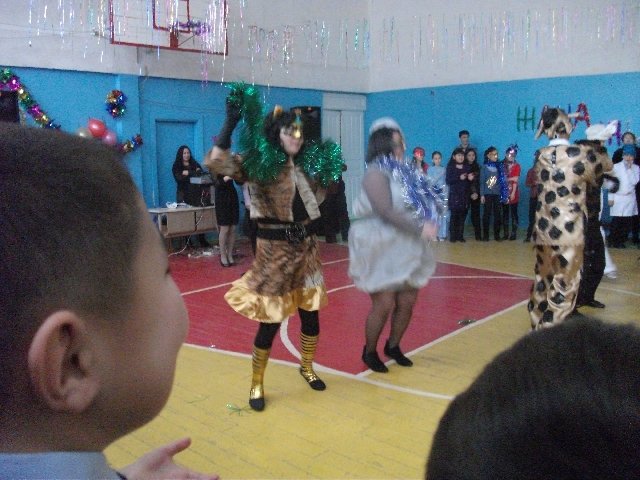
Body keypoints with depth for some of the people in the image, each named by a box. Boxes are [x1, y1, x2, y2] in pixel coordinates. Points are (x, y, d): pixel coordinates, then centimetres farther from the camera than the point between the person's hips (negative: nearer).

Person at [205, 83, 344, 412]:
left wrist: (331, 168, 8)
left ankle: (307, 367, 38)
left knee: (311, 313, 14)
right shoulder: (260, 164, -11)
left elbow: (319, 191, 26)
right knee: (270, 320, -1)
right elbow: (215, 163, -25)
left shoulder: (308, 164, 8)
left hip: (306, 245, 6)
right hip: (274, 248, -6)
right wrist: (231, 122, -27)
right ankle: (256, 385, 17)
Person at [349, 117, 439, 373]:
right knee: (384, 304, -4)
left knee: (407, 302, 9)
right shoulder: (376, 173, -12)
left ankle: (393, 346, 32)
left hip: (407, 249, 7)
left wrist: (428, 225, -9)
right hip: (381, 250, -7)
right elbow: (387, 212, -24)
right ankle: (369, 352, 20)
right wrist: (420, 228, -24)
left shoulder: (404, 171, 10)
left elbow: (422, 205, 11)